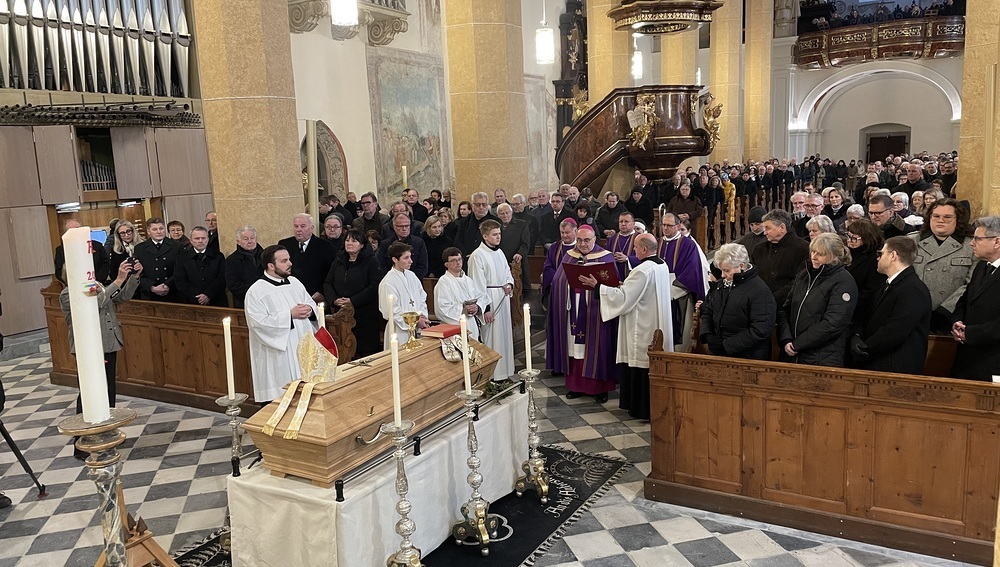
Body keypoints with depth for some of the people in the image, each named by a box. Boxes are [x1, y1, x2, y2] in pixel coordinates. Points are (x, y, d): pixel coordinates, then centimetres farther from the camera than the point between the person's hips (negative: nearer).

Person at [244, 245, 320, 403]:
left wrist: (309, 310, -9)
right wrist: (291, 315, -20)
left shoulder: (294, 282, 10)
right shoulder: (256, 291, -9)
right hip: (277, 358, -6)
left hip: (301, 351, 6)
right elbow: (260, 323, -19)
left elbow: (312, 304, 15)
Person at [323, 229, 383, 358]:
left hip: (365, 315, -4)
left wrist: (353, 301, -17)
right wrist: (334, 300, -5)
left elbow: (374, 286, -12)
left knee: (365, 350, -6)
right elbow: (327, 283, 14)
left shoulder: (371, 261, -2)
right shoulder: (339, 260, 14)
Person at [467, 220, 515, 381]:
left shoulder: (499, 252, 10)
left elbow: (507, 272, 21)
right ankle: (491, 376, 8)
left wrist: (509, 284, -2)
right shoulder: (477, 256, -13)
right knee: (491, 338, -2)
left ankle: (504, 373, 25)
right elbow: (478, 285, -15)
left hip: (503, 299, 8)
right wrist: (485, 308, -17)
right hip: (489, 301, -8)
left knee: (505, 335, 13)